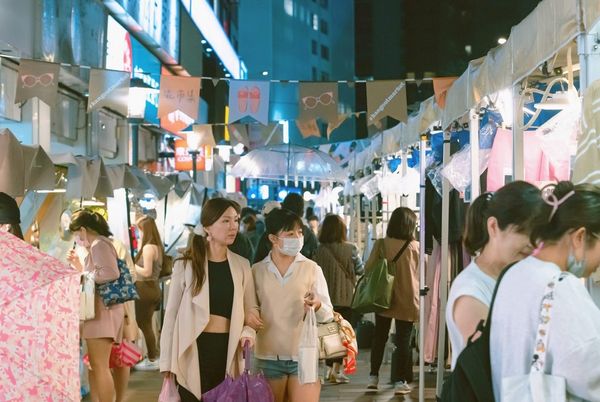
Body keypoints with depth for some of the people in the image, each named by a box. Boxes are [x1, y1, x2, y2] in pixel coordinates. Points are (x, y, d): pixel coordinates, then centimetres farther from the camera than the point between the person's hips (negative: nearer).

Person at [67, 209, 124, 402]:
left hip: (103, 310, -11)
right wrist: (78, 265, 19)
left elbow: (111, 273, -24)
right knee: (94, 366, 14)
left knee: (100, 366, -10)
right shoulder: (97, 245, 20)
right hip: (99, 309, 11)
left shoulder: (98, 244, -12)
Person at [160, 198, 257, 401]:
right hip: (194, 350, -3)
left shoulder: (241, 265, 6)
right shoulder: (186, 265, -3)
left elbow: (250, 311, 11)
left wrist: (247, 332, -11)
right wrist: (167, 361, -3)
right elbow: (171, 314, 0)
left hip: (227, 350, 3)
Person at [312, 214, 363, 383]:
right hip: (346, 298, -2)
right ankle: (337, 368, -6)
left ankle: (331, 368, 20)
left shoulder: (319, 250, -5)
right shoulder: (350, 249, -9)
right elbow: (360, 269, 4)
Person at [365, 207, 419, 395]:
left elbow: (368, 268, -6)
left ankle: (373, 376, 21)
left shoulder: (381, 244, -9)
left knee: (379, 337, 16)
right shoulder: (415, 247, -10)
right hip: (407, 300, -2)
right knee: (403, 340, 6)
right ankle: (400, 381, 6)